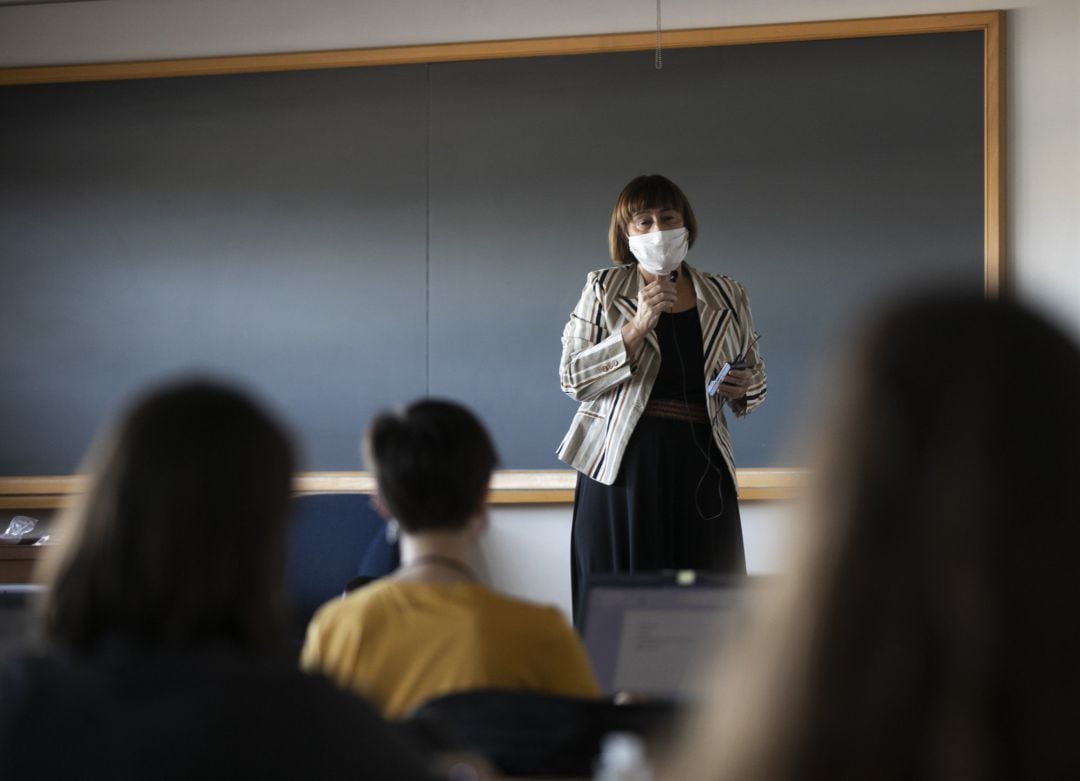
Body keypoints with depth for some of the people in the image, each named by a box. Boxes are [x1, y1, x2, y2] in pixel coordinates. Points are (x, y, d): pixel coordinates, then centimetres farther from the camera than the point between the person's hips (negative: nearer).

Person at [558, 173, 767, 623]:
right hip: (623, 463, -2)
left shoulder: (727, 297, 13)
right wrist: (637, 327, -11)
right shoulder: (603, 290, 7)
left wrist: (744, 388, -2)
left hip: (700, 464, 2)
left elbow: (756, 376, 22)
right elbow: (572, 378, -1)